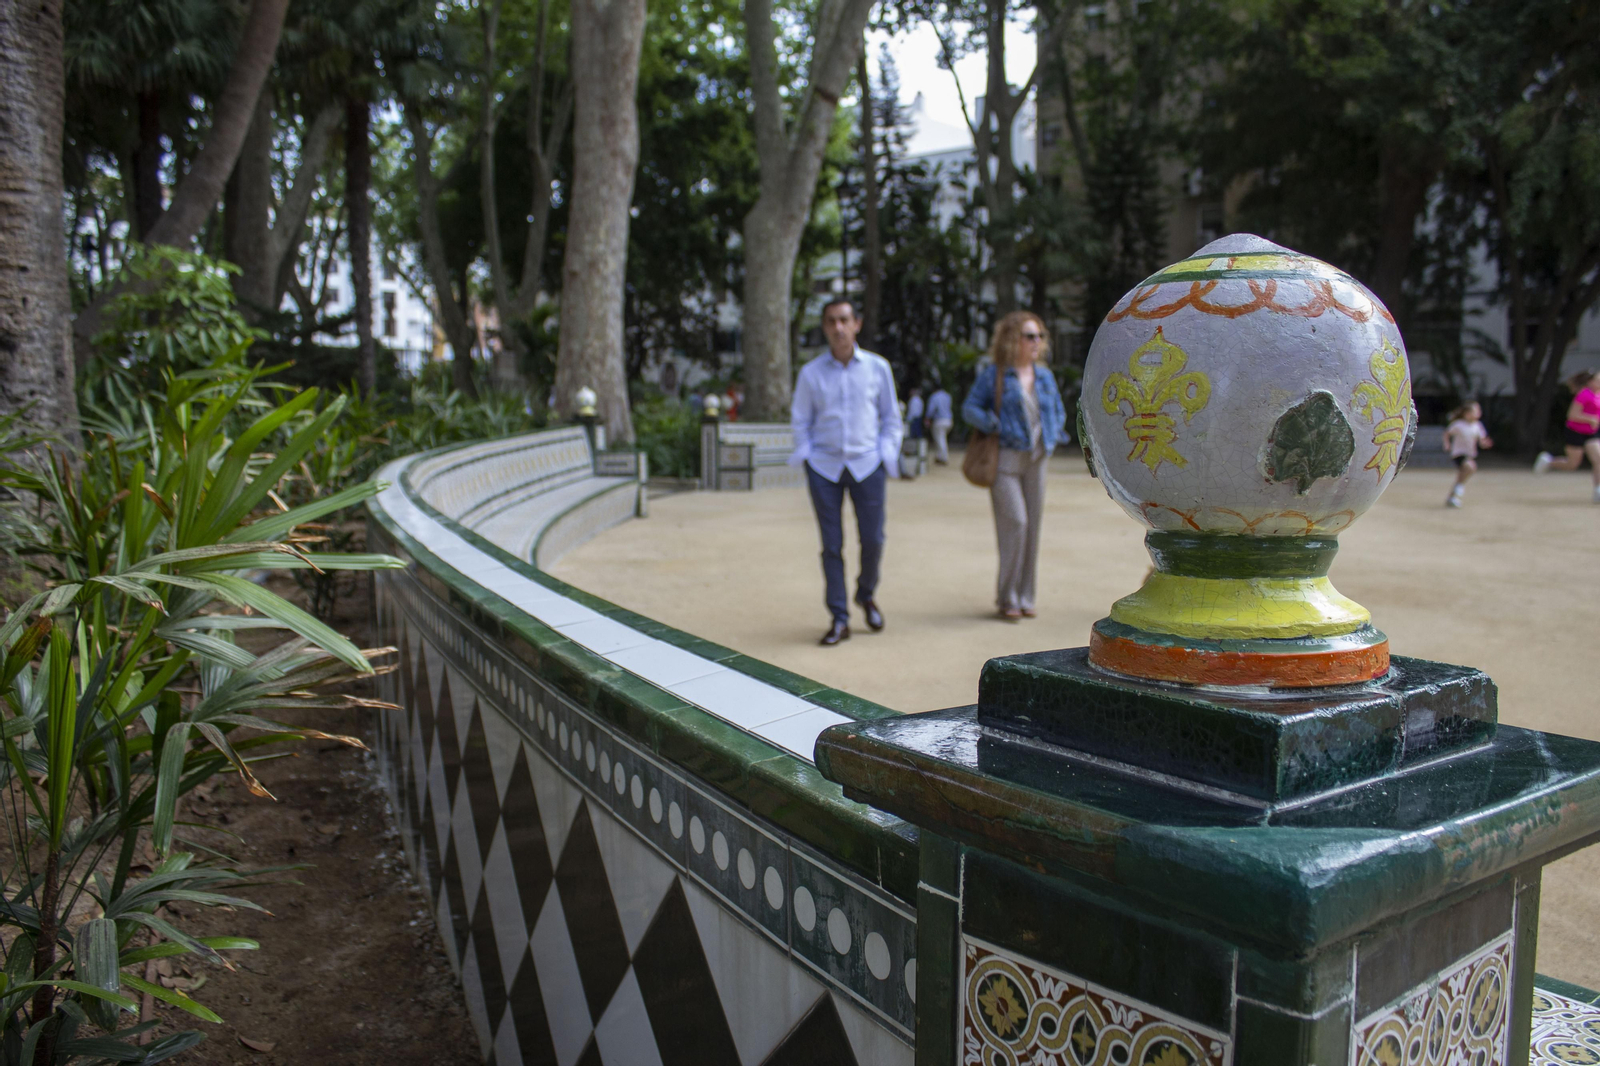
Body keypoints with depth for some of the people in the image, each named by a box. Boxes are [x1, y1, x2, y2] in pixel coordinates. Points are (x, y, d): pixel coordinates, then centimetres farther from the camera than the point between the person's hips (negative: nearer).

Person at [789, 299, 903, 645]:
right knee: (831, 545, 0)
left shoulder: (878, 368, 2)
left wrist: (887, 456, 1)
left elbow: (891, 417, 9)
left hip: (866, 464, 0)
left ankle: (866, 594, 30)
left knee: (873, 539, 0)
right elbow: (800, 420, 9)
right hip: (824, 467, 0)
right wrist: (805, 457, -1)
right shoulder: (810, 373, 1)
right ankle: (839, 620, 9)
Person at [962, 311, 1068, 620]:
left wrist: (1051, 437, 9)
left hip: (1036, 460, 6)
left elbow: (1058, 411, 26)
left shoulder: (1045, 376, 14)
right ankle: (1007, 598, 0)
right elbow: (970, 408, -3)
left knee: (1032, 526, 5)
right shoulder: (994, 374, -2)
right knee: (1014, 523, -13)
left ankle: (1025, 597, 16)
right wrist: (994, 426, -16)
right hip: (1004, 458, -6)